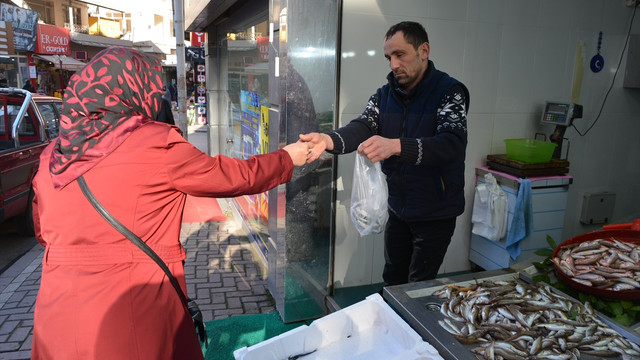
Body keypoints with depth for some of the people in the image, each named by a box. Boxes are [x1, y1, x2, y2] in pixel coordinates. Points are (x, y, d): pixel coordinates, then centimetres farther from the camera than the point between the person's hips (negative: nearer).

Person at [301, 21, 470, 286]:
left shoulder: (450, 92, -14)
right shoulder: (384, 95, 3)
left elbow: (453, 143, -30)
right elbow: (362, 127, -14)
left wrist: (395, 146, -46)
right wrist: (328, 140, -36)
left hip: (436, 212, -5)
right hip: (397, 208, 5)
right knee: (392, 282, 19)